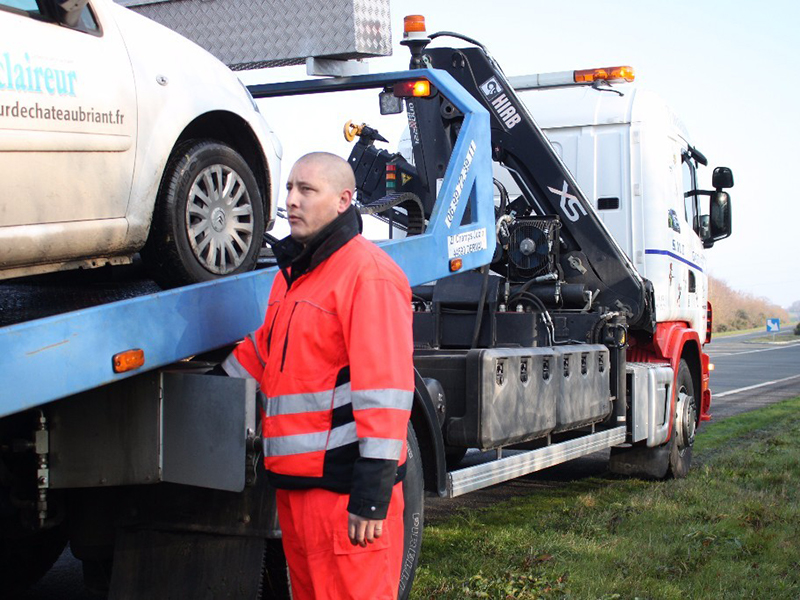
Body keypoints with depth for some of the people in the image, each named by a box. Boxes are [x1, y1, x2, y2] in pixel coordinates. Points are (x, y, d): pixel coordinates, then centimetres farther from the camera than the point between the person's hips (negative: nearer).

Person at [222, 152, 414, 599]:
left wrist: (371, 495, -22)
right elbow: (264, 353, 30)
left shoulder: (368, 272, -14)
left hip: (345, 482, -9)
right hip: (295, 479, 9)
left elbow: (384, 390, -20)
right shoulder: (293, 271, 17)